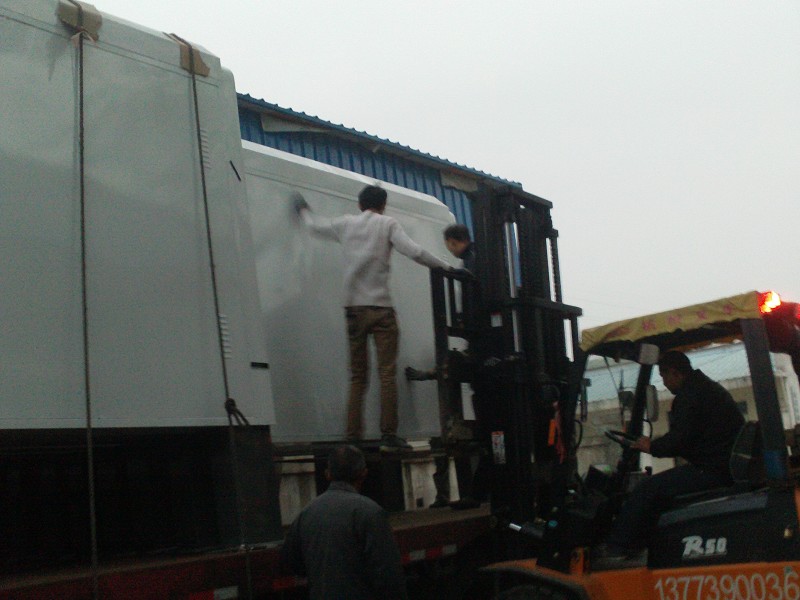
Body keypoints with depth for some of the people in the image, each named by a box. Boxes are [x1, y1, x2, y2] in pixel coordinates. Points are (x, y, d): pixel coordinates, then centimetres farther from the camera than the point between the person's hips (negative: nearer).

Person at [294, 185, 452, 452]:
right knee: (387, 374, -4)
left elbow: (315, 226, 29)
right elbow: (414, 251, -11)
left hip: (353, 309, 4)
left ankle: (353, 436, 6)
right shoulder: (387, 223, 1)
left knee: (358, 376, 10)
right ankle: (389, 435, -9)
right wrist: (445, 266, -3)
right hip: (380, 308, -4)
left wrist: (303, 210, 49)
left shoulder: (345, 223, 12)